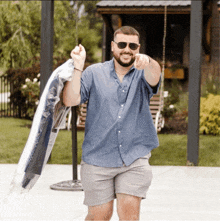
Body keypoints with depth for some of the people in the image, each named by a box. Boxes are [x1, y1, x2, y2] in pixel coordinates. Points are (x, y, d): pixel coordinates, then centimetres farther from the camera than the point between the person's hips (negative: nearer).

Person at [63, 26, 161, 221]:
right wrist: (78, 67, -14)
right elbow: (70, 100, -4)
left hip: (135, 158, 0)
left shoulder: (142, 75, 5)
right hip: (98, 158, 0)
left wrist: (147, 62, -45)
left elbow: (154, 75, -21)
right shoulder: (94, 73, 7)